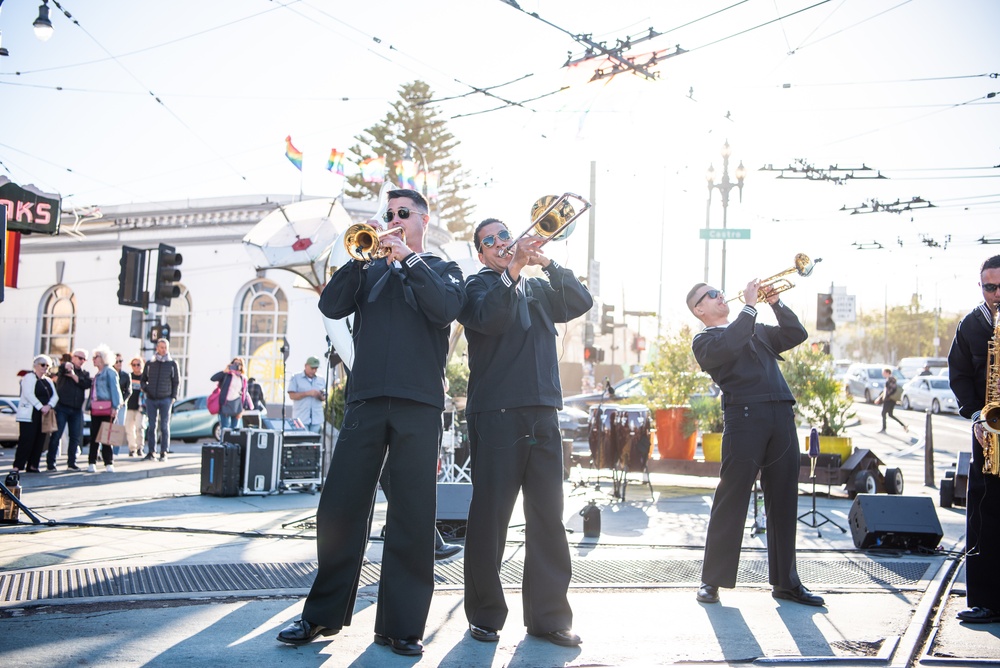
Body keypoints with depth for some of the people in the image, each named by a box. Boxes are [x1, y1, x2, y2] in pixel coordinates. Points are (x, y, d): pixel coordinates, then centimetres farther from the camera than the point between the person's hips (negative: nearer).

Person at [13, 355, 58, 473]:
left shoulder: (48, 381, 20)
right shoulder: (29, 377, -2)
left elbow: (55, 396, 10)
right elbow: (29, 395, -14)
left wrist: (49, 406, -10)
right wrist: (41, 407, -19)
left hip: (44, 415, 7)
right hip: (29, 414, -7)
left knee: (39, 441, 2)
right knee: (26, 440, -12)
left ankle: (32, 465, 7)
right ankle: (17, 466, -11)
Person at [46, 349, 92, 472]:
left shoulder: (85, 373, 16)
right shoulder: (65, 368, 4)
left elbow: (87, 384, -4)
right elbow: (62, 366, -22)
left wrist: (74, 376, -15)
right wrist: (67, 365, -46)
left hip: (77, 410, 4)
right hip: (62, 407, -4)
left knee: (75, 437, 5)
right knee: (56, 435, -4)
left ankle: (71, 463, 13)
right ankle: (50, 463, 1)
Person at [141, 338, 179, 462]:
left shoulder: (172, 364, 5)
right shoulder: (150, 364, 10)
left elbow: (176, 382, 7)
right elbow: (143, 379, 17)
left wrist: (174, 397, -2)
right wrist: (145, 388, -3)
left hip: (165, 399, -2)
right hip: (151, 399, 2)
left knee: (164, 426, -2)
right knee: (151, 426, 3)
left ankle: (164, 452, 0)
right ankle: (151, 451, 8)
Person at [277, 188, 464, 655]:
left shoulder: (442, 270, 14)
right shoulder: (370, 271, 21)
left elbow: (447, 309, -8)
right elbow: (331, 306, 5)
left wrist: (409, 258, -7)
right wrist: (360, 258, -5)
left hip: (418, 404, -2)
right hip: (366, 400, 2)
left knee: (412, 516, -2)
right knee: (339, 507, 0)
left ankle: (401, 624, 4)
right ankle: (323, 613, 13)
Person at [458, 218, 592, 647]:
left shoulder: (538, 290, 21)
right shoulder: (479, 286, 8)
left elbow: (581, 302, 6)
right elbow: (489, 319, -13)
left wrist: (548, 265, -3)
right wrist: (514, 269, -19)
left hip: (543, 413, 4)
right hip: (496, 413, -4)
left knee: (548, 515, 3)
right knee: (490, 515, -2)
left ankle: (549, 615, 9)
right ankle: (485, 615, 8)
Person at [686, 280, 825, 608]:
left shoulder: (757, 331, 27)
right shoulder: (704, 340, 7)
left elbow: (796, 335, 20)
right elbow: (728, 346, -14)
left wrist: (776, 303, 9)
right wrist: (749, 306, -10)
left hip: (781, 417, 6)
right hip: (745, 417, -6)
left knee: (783, 501, 7)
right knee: (731, 500, -5)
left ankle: (785, 580, 14)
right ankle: (712, 580, 3)